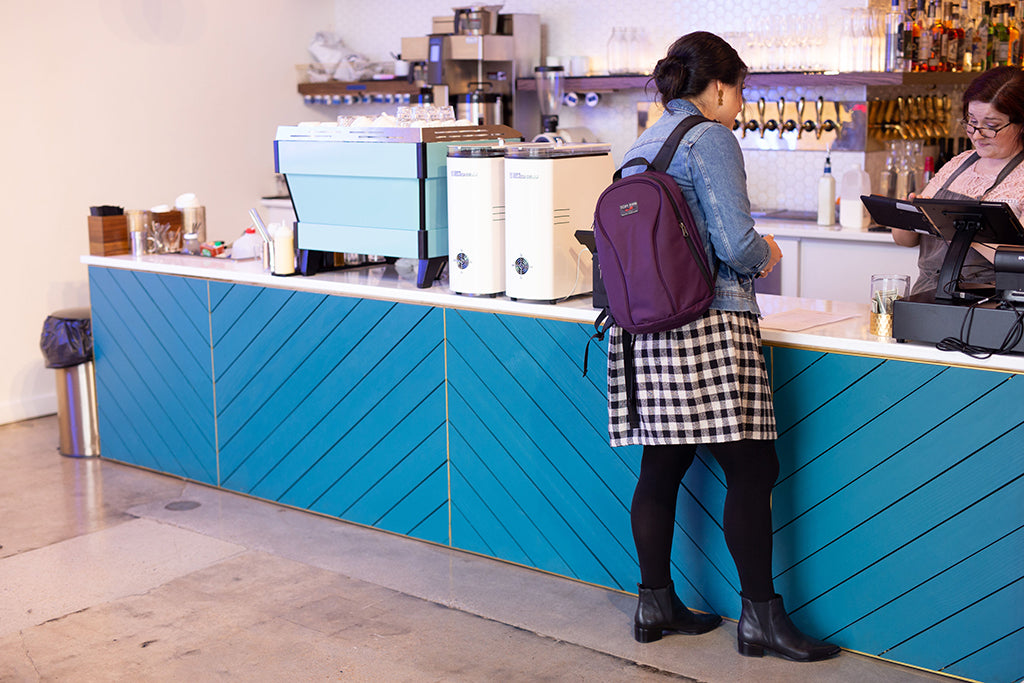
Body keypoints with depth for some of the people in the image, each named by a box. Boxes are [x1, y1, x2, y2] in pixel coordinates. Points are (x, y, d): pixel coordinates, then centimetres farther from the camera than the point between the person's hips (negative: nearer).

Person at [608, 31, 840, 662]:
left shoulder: (640, 149, 15)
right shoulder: (710, 138, -8)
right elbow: (735, 244, -16)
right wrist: (766, 254, 7)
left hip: (643, 328, 8)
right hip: (707, 329, -8)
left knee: (662, 466, 13)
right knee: (752, 469, 0)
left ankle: (656, 603, 21)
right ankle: (761, 616, 7)